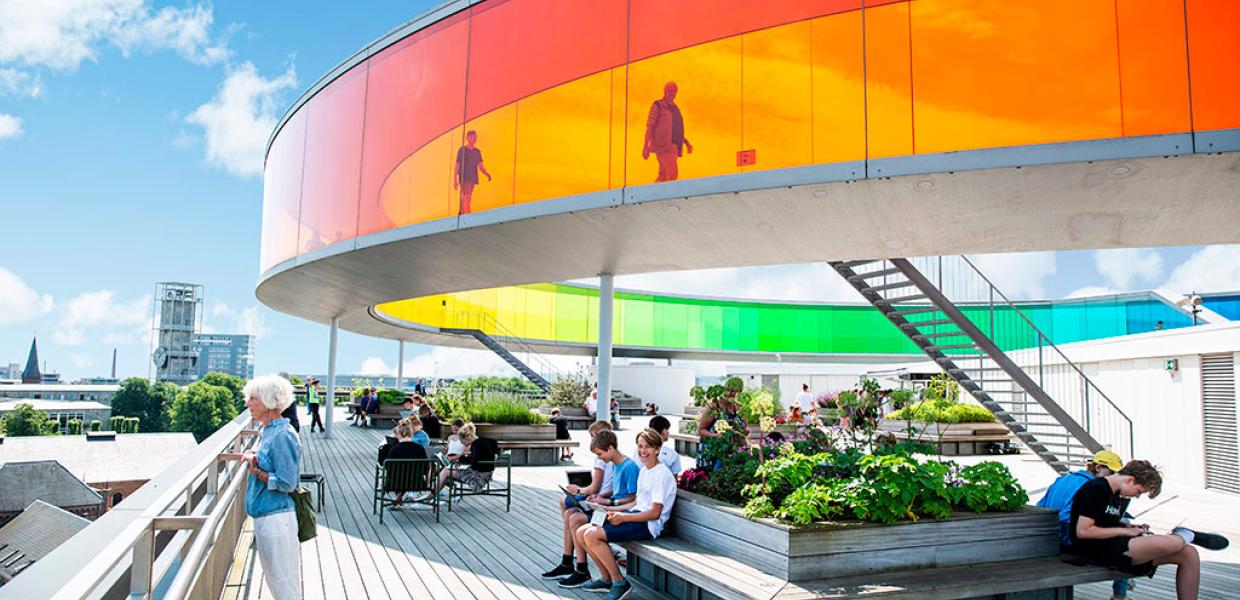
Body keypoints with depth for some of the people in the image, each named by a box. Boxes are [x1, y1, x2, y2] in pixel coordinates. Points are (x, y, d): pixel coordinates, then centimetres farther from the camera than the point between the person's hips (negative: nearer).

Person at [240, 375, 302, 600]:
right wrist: (254, 459, 2)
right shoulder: (266, 430, 11)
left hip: (276, 518, -10)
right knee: (272, 579, 19)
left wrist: (257, 471, -13)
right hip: (263, 515, 10)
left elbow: (287, 483, -19)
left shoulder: (282, 435, -18)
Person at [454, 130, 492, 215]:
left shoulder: (477, 152, 12)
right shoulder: (462, 150, -2)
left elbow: (480, 166, 6)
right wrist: (455, 180, -7)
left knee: (465, 199, 10)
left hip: (473, 179, 5)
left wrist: (487, 174, -14)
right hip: (464, 178, -5)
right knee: (466, 198, -15)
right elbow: (457, 166, -2)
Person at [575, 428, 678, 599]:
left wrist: (623, 517, -15)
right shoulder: (643, 470, 17)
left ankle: (620, 582, -8)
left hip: (648, 524, -9)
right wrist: (611, 510, 12)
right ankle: (607, 579, 9)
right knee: (581, 532, -2)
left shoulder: (662, 475, -13)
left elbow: (655, 513, -16)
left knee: (592, 535, -23)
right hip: (635, 515, 9)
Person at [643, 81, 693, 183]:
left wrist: (687, 143, 11)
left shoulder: (675, 108, 20)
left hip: (672, 147, 8)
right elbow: (649, 127, -9)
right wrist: (645, 147, -17)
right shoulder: (657, 106, -3)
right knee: (673, 174, -17)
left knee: (663, 176, 6)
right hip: (663, 146, -8)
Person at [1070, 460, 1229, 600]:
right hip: (1096, 550, -10)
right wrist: (1125, 530, -12)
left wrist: (1130, 527, 5)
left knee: (1189, 554, -2)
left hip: (1114, 545, 10)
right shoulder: (1096, 489, -14)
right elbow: (1082, 531, -19)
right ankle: (1188, 535, 6)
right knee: (1166, 543, -29)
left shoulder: (1117, 495, 16)